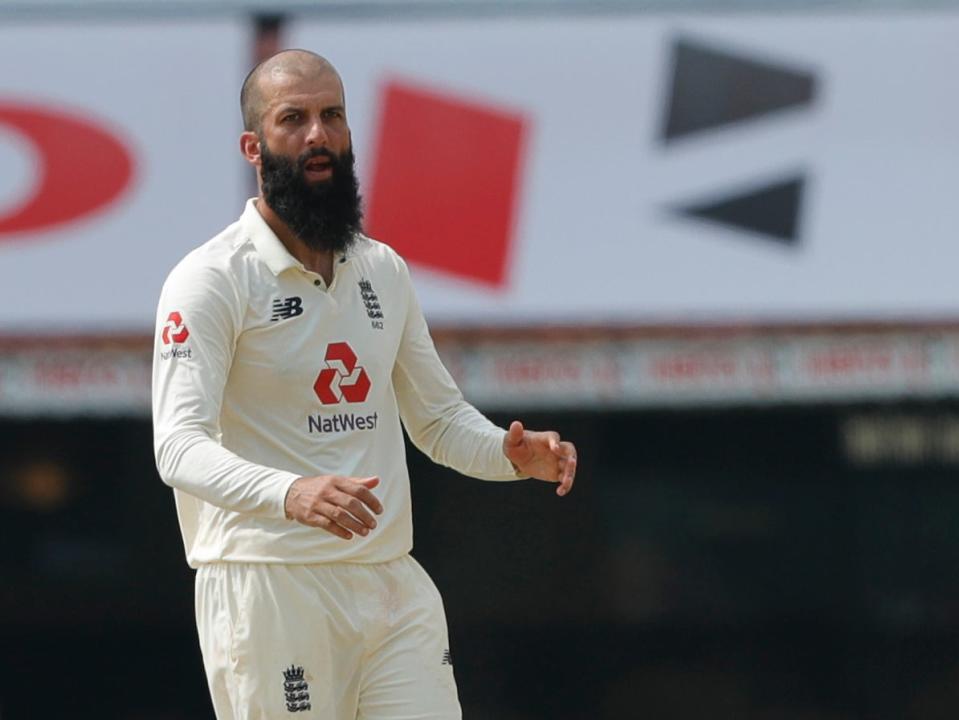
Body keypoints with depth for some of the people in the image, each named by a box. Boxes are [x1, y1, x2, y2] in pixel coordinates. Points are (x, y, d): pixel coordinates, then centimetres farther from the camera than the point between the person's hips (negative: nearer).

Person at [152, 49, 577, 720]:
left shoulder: (384, 270, 15)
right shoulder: (211, 279, -7)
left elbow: (438, 418, 24)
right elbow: (180, 445, -18)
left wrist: (512, 455, 2)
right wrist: (290, 493, -37)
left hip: (395, 587, 6)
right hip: (268, 586, -6)